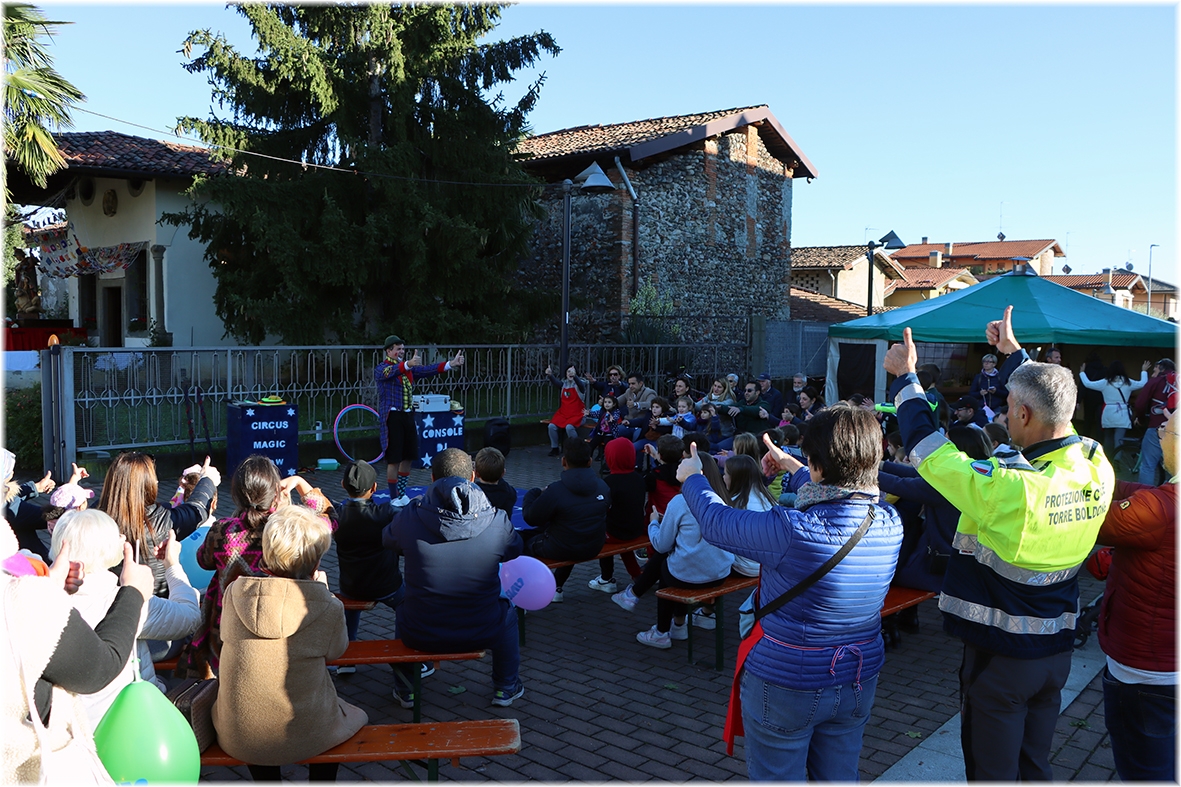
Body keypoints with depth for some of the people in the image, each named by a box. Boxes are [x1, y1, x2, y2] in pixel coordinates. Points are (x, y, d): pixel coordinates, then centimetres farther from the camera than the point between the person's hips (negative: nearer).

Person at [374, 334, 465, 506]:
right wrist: (408, 364, -50)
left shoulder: (409, 368, 15)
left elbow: (427, 370, 5)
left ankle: (401, 495, 25)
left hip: (408, 416, 7)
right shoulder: (381, 369, -7)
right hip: (393, 416, -7)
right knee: (394, 459, -4)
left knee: (408, 457, 12)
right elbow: (389, 372, -30)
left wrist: (451, 364, -7)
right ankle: (394, 498, 6)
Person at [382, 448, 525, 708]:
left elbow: (387, 540, 9)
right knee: (506, 609, 34)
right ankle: (506, 688, 43)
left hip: (421, 636, 1)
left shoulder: (409, 517, -14)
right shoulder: (496, 521, -15)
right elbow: (515, 550, 7)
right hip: (481, 634, 0)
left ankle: (406, 689, 47)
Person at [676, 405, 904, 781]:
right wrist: (791, 465, 25)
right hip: (857, 685, 6)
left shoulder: (792, 530, -30)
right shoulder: (890, 524, -11)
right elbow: (837, 499, 11)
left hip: (784, 686, -5)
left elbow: (716, 521, -14)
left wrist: (692, 477, 6)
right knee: (839, 778, 23)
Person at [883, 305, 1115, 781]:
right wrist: (1014, 352, 23)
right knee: (1036, 764, 23)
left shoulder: (1011, 490, -30)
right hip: (1057, 651, 7)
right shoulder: (1098, 470, -8)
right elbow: (1052, 410, 10)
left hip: (1000, 656, -7)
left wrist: (904, 376, -7)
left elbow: (927, 449, -20)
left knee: (992, 772, 11)